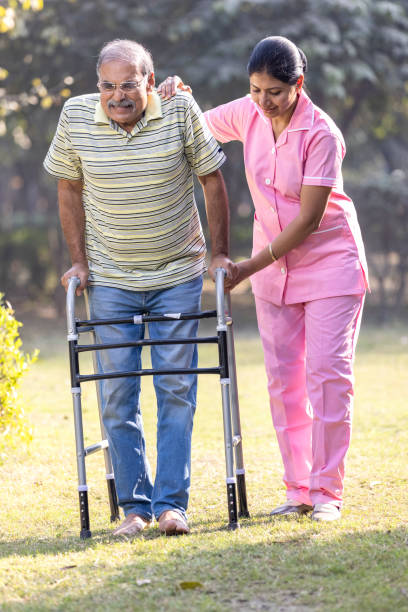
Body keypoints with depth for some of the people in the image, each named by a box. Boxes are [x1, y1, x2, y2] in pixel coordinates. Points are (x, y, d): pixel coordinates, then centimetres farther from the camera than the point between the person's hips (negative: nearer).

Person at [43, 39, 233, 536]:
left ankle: (172, 501, 1)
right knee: (117, 393, 0)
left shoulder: (179, 110, -11)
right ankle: (134, 504, 9)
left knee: (176, 388, -3)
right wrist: (78, 260, 3)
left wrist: (220, 252, 0)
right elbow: (69, 188, 5)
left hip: (178, 275, -1)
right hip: (109, 278, 1)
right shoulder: (75, 117, -8)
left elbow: (211, 178, -1)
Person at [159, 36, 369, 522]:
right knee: (283, 376, 4)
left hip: (329, 261, -5)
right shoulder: (248, 115, -4)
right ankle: (298, 491, 9)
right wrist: (174, 94, -10)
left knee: (327, 371, -8)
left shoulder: (320, 133, -21)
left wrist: (249, 268, -19)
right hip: (273, 264, 5)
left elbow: (308, 218, -21)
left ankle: (326, 491, -4)